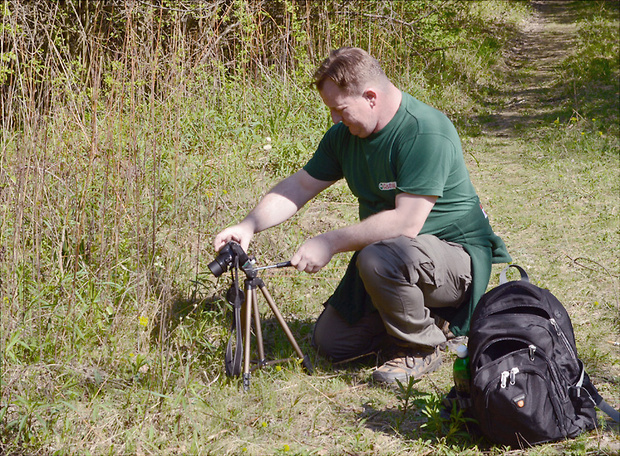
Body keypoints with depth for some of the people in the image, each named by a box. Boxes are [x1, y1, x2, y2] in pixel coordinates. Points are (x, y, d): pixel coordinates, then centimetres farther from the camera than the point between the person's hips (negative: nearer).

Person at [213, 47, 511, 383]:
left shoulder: (426, 133, -26)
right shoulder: (346, 134, 0)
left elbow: (405, 223, -32)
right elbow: (300, 185, 8)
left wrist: (329, 242, -27)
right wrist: (248, 226, -7)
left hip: (455, 255, -8)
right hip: (390, 252, 8)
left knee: (379, 258, -37)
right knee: (330, 341, 4)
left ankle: (422, 348, -11)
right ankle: (423, 316, 20)